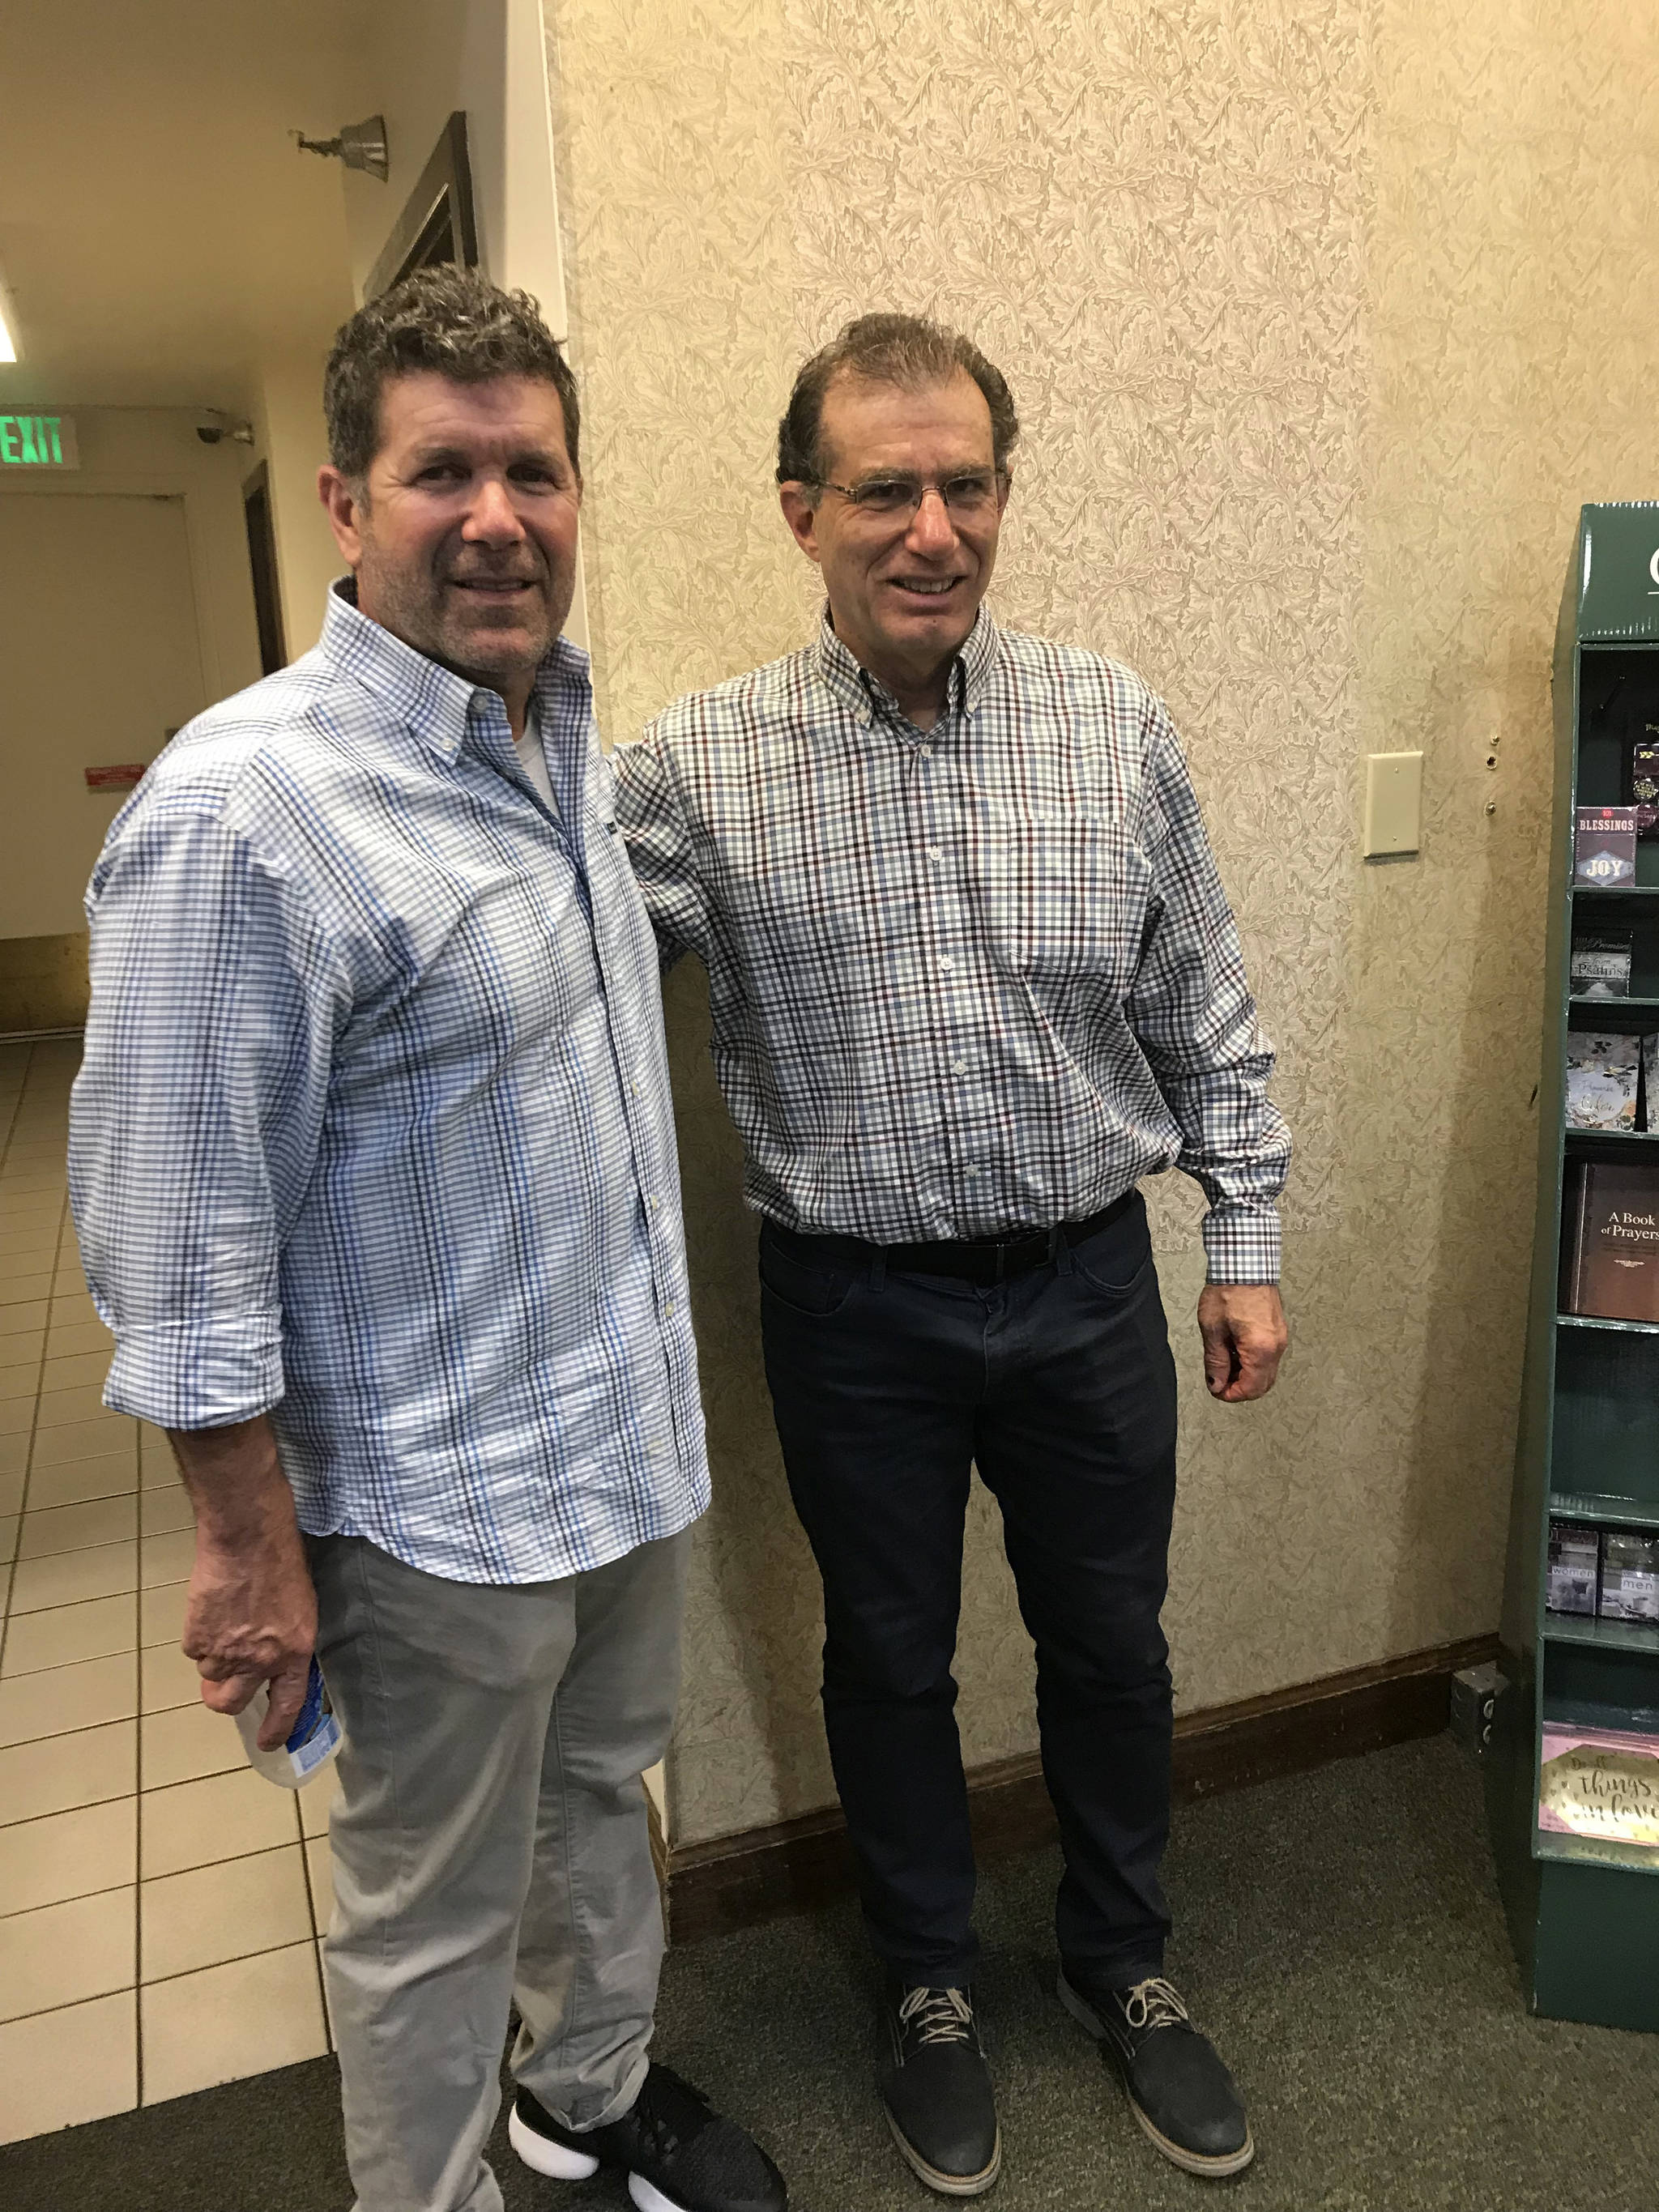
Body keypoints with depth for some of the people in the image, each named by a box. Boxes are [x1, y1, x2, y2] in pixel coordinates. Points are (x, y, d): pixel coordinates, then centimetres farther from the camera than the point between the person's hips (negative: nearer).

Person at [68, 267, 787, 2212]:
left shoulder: (572, 736, 3)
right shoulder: (241, 809, -23)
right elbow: (179, 1241, -20)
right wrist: (253, 1550, -14)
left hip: (638, 1432, 8)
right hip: (445, 1501, -8)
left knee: (600, 1797, 28)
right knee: (435, 1921, 15)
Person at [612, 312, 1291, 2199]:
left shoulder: (1113, 722, -4)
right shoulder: (701, 765, -10)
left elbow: (1207, 1022, 3)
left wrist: (1245, 1245, 4)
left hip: (1088, 1283, 2)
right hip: (856, 1309, -1)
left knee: (1108, 1642, 19)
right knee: (890, 1658, 17)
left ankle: (1120, 1960, 48)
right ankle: (929, 1982, 45)